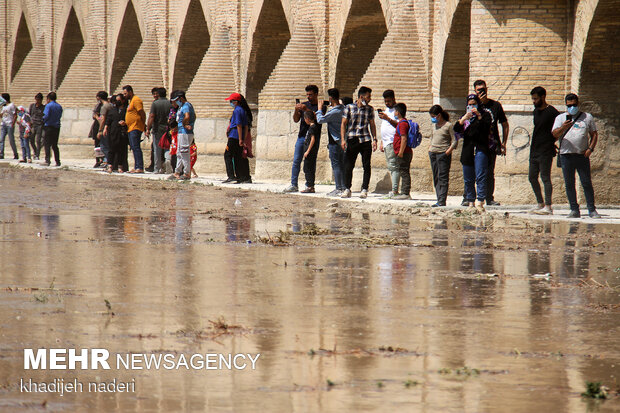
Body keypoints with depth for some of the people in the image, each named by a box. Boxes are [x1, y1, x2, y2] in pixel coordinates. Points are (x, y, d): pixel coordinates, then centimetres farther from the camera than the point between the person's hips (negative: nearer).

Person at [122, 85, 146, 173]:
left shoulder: (136, 100, -12)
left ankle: (140, 168, -18)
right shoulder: (131, 101, 21)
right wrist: (125, 122, 18)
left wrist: (143, 124, -13)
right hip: (131, 128, 11)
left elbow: (142, 113, -17)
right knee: (133, 148, 10)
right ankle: (136, 167, 13)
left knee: (136, 147, -14)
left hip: (135, 128, -11)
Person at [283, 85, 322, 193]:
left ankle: (309, 185, 1)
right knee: (296, 160, -1)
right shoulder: (304, 104, 16)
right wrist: (296, 111, -6)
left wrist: (306, 110, -23)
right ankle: (294, 185, 1)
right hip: (301, 136, 5)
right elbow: (296, 120, 14)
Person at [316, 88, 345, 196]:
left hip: (335, 141, -9)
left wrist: (320, 110, 1)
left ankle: (338, 189, -8)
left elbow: (320, 120, -14)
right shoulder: (342, 109, 8)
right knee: (341, 165, 11)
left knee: (336, 165, -6)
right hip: (342, 141, 9)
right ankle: (343, 187, 13)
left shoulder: (334, 112, -19)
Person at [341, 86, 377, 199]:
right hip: (352, 140, -1)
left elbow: (372, 124, 15)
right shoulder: (349, 108, 3)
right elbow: (343, 123, 3)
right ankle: (347, 189, 11)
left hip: (365, 140, 2)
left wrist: (374, 139, 6)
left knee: (366, 166, -1)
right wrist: (343, 139, -6)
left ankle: (364, 189, 5)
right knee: (348, 166, 0)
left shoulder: (369, 109, 10)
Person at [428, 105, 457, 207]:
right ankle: (439, 200, 10)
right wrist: (430, 149, 13)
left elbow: (454, 141, -7)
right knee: (436, 178, 7)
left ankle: (442, 201, -11)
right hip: (433, 154, 7)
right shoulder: (433, 125, 14)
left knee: (443, 178, -8)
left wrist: (447, 152, -15)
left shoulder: (449, 125, -6)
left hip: (443, 153, -7)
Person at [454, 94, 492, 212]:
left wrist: (479, 117, -20)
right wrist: (463, 119, -11)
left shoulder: (485, 114, 8)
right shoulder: (465, 116, 20)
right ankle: (470, 202, 12)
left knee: (480, 177, -15)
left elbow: (487, 127, -9)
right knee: (468, 179, 5)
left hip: (480, 150, -5)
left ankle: (480, 202, -22)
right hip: (467, 151, 5)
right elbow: (456, 129, 6)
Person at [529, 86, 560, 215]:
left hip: (546, 151, -8)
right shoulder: (536, 111, 14)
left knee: (545, 177, -8)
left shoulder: (552, 112, -11)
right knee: (532, 177, 10)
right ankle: (540, 203, 20)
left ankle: (548, 206, -6)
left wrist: (552, 142, -8)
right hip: (534, 150, 8)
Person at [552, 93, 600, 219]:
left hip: (582, 155, -1)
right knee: (569, 184, 1)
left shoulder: (587, 117, 13)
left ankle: (592, 210, 0)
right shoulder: (560, 118, 12)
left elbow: (594, 134, 15)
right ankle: (574, 210, 6)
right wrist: (563, 128, -21)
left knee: (587, 183, -4)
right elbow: (555, 134, 0)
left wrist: (590, 148, -1)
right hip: (566, 155, 1)